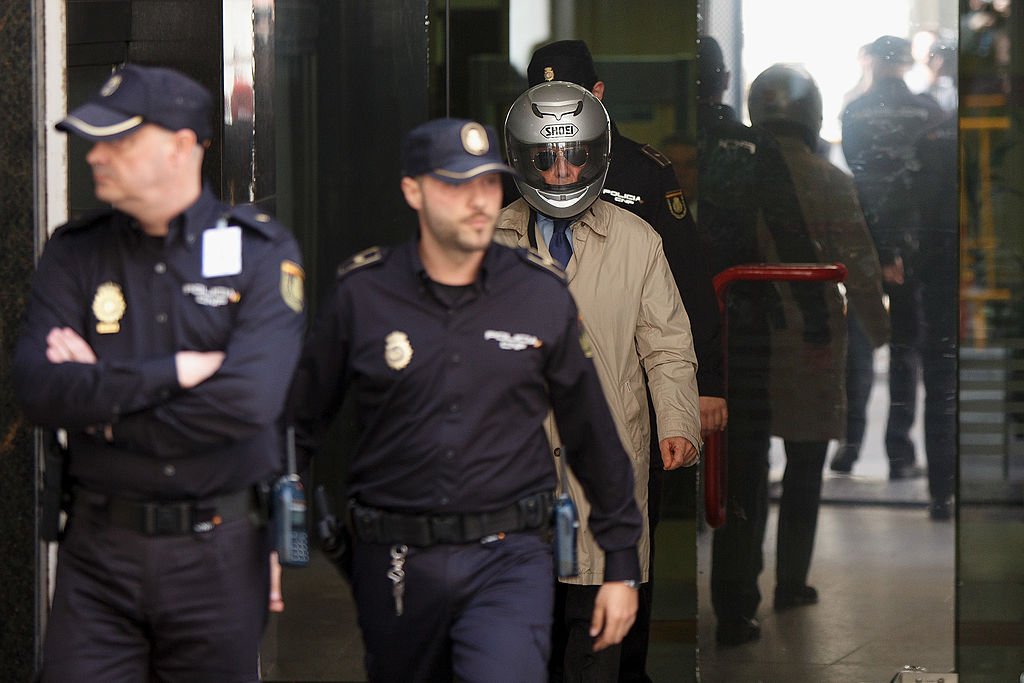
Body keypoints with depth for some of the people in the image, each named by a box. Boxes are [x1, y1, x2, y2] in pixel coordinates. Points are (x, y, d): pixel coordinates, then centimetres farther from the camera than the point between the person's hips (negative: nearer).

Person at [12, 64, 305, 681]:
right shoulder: (74, 254, 5)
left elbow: (249, 399, -19)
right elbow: (38, 389, -10)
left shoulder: (262, 252, -4)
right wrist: (172, 371, -16)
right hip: (99, 549, 2)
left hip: (219, 554, -2)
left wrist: (100, 397, -11)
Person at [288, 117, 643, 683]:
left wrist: (622, 564, 11)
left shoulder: (542, 293, 2)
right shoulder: (361, 294, -1)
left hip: (509, 558, -1)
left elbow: (591, 434, 9)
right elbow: (301, 421, 7)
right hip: (395, 565, 1)